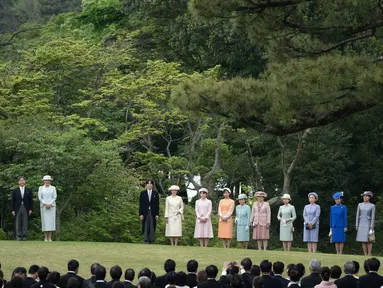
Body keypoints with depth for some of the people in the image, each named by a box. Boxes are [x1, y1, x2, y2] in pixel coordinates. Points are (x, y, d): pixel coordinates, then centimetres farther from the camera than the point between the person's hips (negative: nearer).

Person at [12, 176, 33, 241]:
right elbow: (13, 201, 5)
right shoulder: (15, 191, 7)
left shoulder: (29, 190, 8)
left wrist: (30, 209, -1)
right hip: (18, 208, 0)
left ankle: (24, 236, 2)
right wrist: (13, 210, -1)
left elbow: (30, 200, 6)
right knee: (18, 223, 0)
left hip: (26, 209, 0)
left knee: (25, 223, -1)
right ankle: (18, 236, 2)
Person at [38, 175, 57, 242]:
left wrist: (50, 204, -15)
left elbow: (54, 197, -1)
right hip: (43, 206, 0)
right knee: (45, 221, -4)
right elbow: (39, 198, -2)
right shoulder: (40, 188, 5)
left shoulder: (53, 188, 6)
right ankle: (45, 237, 0)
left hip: (51, 206, 0)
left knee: (51, 221, -5)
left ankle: (50, 238, -2)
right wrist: (45, 204, -15)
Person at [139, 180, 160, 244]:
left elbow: (157, 204, 6)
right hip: (145, 212, 0)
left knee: (152, 227, -2)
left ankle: (151, 241, 1)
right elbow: (141, 204, 4)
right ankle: (146, 241, 0)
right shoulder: (142, 193, 6)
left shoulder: (155, 193, 7)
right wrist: (141, 214, -4)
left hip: (153, 213, 0)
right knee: (146, 227, -2)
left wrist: (157, 214, -1)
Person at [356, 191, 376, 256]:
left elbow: (373, 216, -6)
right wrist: (356, 225, 1)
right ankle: (365, 255, 8)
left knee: (369, 240, -5)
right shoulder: (360, 205, 6)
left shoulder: (372, 206, -3)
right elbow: (357, 215, 7)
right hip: (361, 224, 3)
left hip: (368, 224, -3)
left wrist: (372, 227, -12)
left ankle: (369, 255, -1)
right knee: (363, 241, 3)